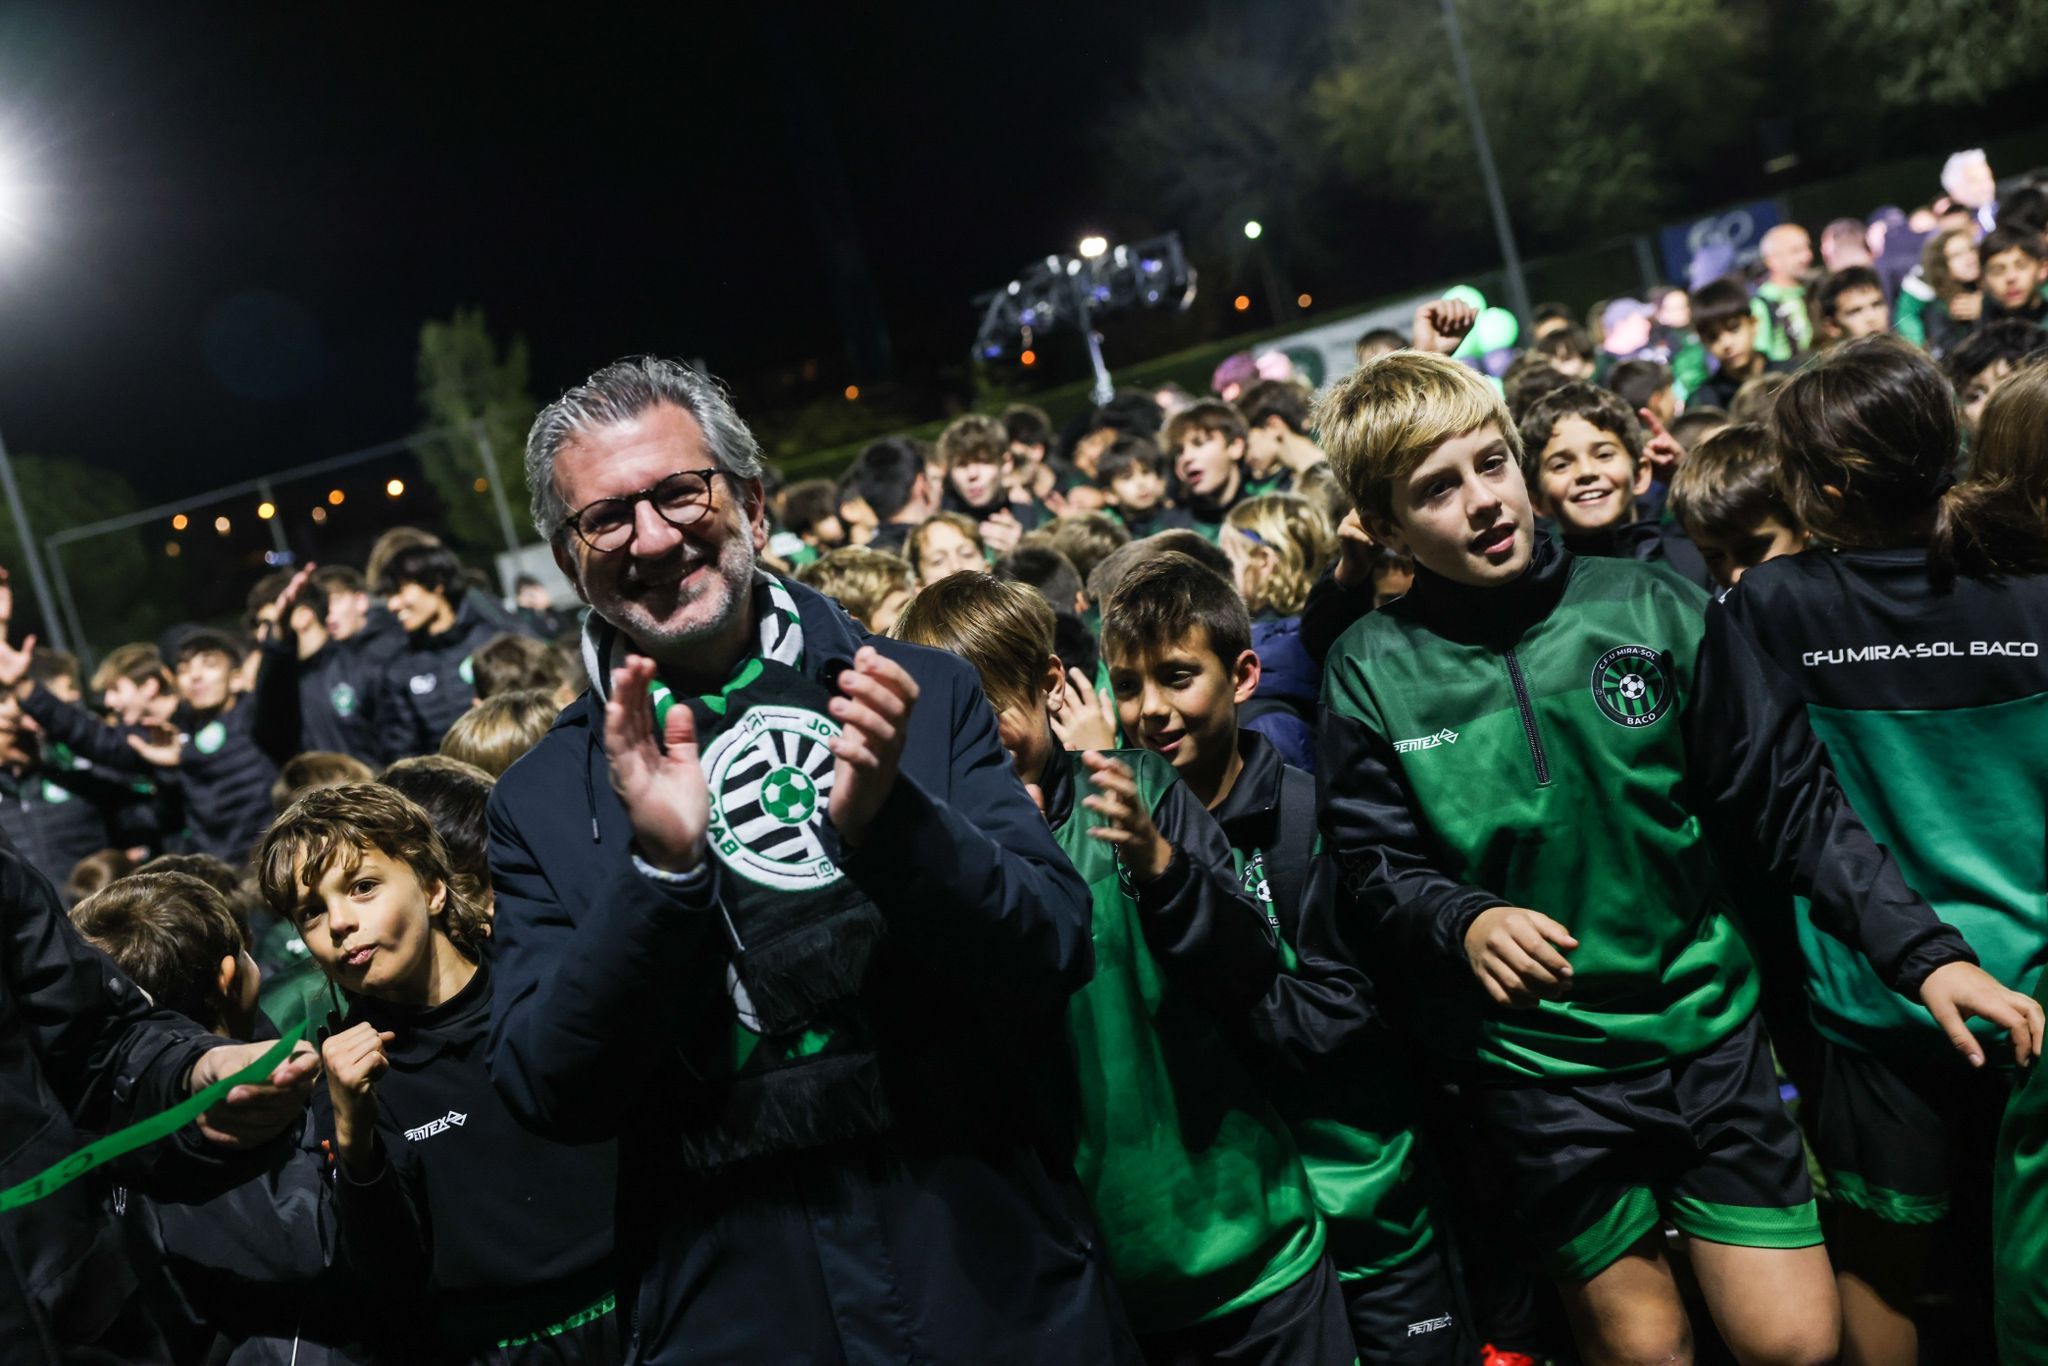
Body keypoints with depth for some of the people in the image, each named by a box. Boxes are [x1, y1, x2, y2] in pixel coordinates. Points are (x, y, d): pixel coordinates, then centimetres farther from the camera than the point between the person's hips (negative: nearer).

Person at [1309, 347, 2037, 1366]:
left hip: (1704, 1025, 1)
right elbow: (1374, 870, -4)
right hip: (1534, 1066, -1)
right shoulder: (1372, 673, -7)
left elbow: (1789, 801, -1)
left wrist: (1921, 951, -7)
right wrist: (1465, 923, -25)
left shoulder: (1651, 610, -5)